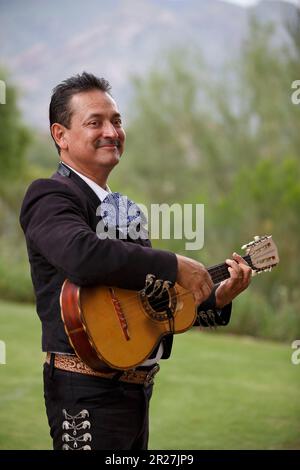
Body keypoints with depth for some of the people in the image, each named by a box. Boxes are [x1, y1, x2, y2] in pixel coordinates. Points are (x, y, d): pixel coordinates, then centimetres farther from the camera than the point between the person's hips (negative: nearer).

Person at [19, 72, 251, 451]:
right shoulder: (49, 196, -9)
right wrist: (176, 266, -21)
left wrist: (216, 298, 7)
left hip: (136, 388, 9)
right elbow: (83, 255, -30)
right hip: (88, 391, -9)